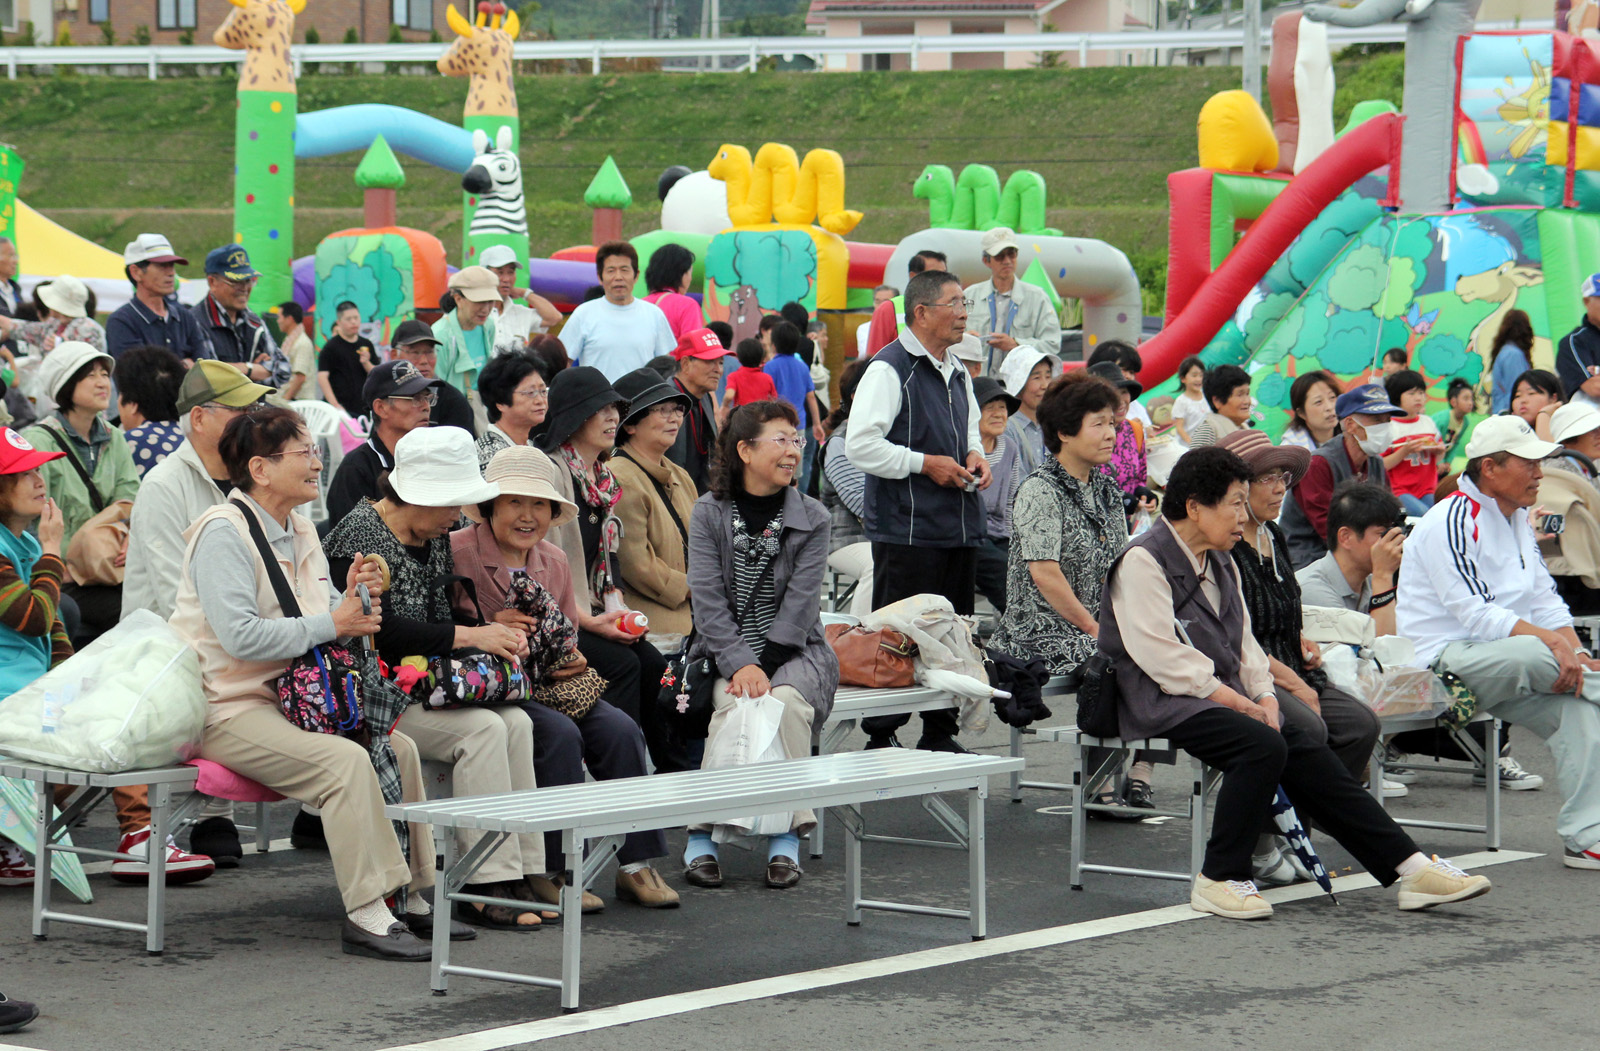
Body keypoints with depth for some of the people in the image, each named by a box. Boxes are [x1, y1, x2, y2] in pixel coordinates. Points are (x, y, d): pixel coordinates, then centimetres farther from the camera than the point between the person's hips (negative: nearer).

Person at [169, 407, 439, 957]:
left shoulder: (300, 532, 15)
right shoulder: (223, 532, -14)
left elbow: (329, 617, 19)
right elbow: (241, 636, -25)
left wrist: (354, 597, -4)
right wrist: (332, 625, -21)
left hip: (288, 700, 9)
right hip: (227, 710, -9)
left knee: (399, 748, -2)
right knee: (345, 761, -28)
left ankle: (411, 896, 5)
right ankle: (366, 916, -26)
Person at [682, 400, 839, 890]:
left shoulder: (812, 518, 2)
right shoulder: (708, 513, 2)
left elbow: (800, 602, -6)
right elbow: (708, 598, -6)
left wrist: (763, 666, -17)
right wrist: (740, 665, -19)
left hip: (793, 650, 0)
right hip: (726, 651, 0)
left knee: (786, 702, -31)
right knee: (733, 706, -30)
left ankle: (785, 840, -28)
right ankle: (701, 839, -28)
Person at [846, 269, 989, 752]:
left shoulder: (956, 372, 17)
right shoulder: (889, 368, -11)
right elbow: (861, 444, -17)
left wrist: (974, 457, 10)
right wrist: (925, 463, -16)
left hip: (960, 526, 8)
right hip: (906, 528, -8)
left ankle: (940, 735, 22)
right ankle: (881, 739, 0)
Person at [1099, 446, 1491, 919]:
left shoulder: (1220, 562, 20)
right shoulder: (1142, 560, -9)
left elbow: (1242, 640, 20)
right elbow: (1160, 654, -17)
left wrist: (1263, 695, -1)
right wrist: (1236, 701, -17)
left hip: (1224, 696, 8)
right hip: (1163, 703, -8)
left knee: (1307, 751, -11)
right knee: (1262, 745, -30)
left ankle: (1410, 868, -14)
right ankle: (1219, 880, -21)